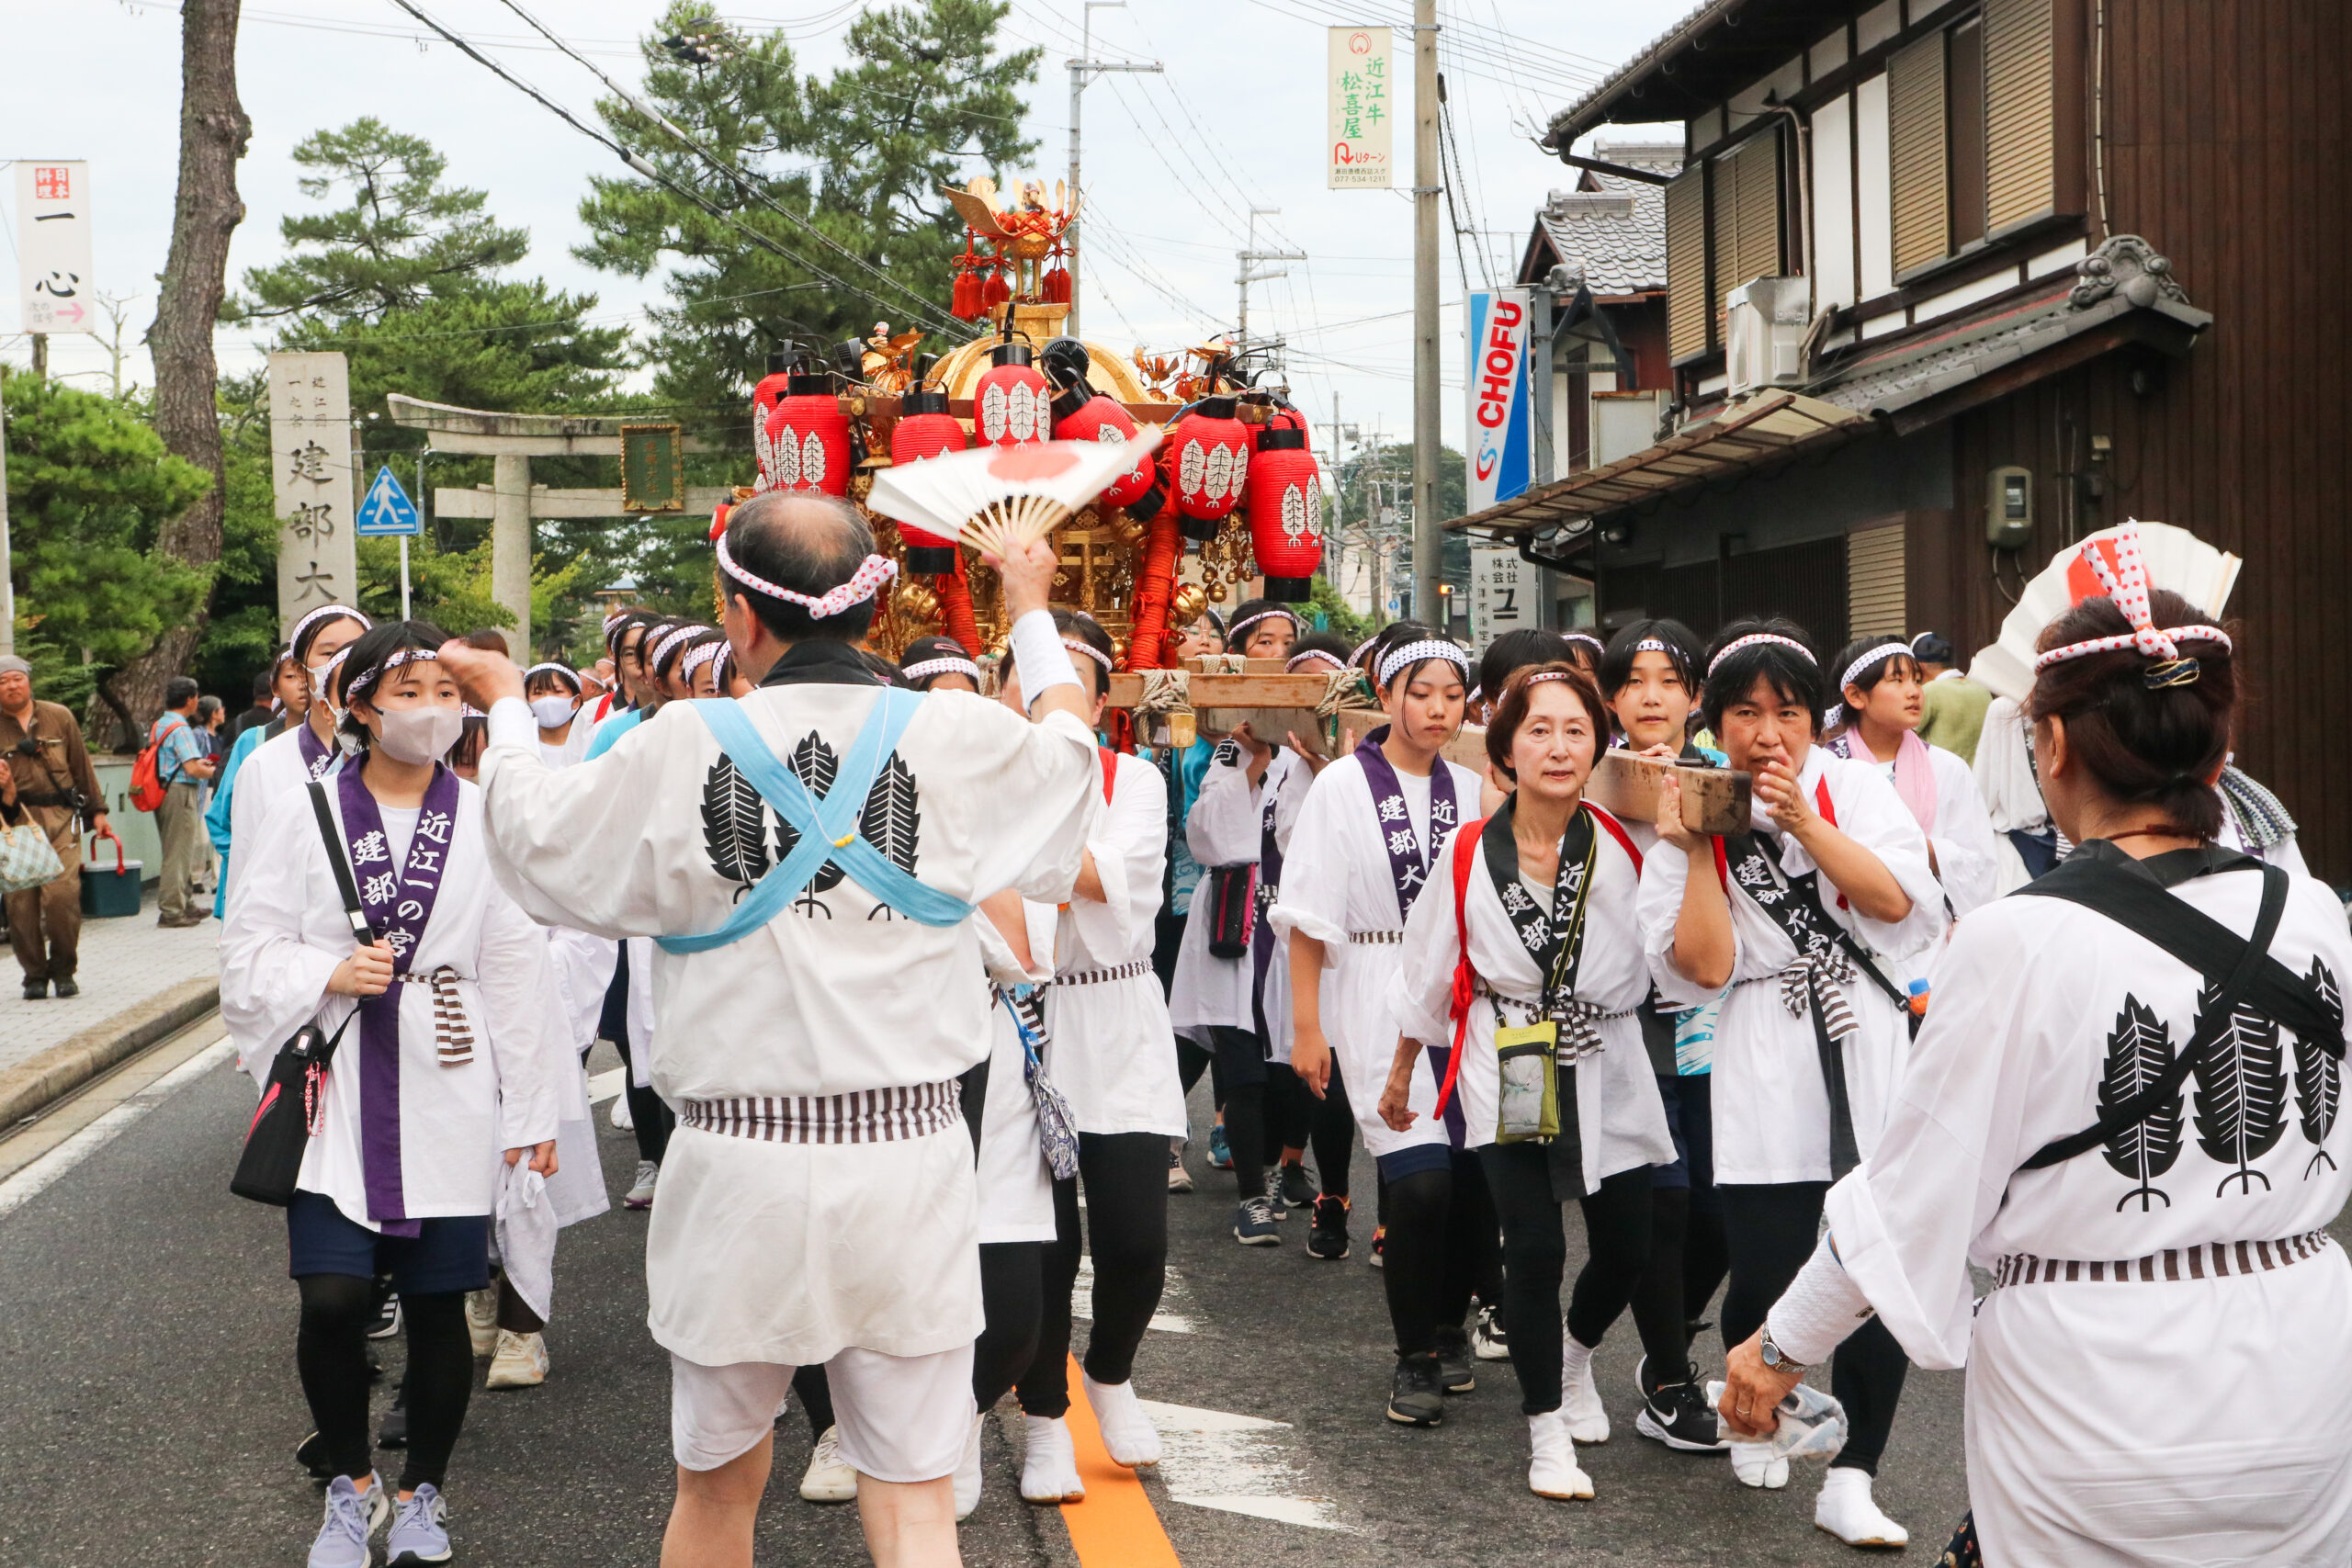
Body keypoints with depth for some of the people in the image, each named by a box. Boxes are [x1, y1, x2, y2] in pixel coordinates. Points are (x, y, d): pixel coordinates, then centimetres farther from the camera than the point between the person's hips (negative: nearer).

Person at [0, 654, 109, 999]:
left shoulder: (59, 717, 11)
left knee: (62, 895, -12)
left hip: (60, 818, 0)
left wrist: (96, 811, 17)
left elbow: (82, 766, 17)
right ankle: (34, 975, 10)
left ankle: (63, 970, 5)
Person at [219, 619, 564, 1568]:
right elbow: (249, 947, 5)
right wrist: (329, 972, -14)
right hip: (338, 1094, 0)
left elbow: (515, 973, 4)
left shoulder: (484, 819, 3)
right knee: (333, 1300, -9)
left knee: (438, 1304, 4)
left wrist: (529, 1109, 5)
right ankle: (350, 1485, 17)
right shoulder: (306, 810, 2)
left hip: (448, 1096, 1)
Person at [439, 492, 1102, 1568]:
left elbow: (533, 834, 10)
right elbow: (1069, 745, 19)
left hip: (739, 1158, 0)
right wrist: (1032, 613, 37)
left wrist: (507, 708, 30)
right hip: (909, 1151, 0)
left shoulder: (680, 748, -7)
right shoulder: (959, 742, -4)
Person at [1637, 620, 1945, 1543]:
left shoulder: (1853, 788, 7)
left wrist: (1804, 825, -15)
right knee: (1768, 1274, -3)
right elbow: (1704, 967, -5)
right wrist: (1698, 849, -12)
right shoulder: (1691, 816, 5)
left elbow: (1898, 900, -7)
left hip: (1868, 1060, 1)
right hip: (1762, 1076, 0)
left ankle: (1851, 1479, 4)